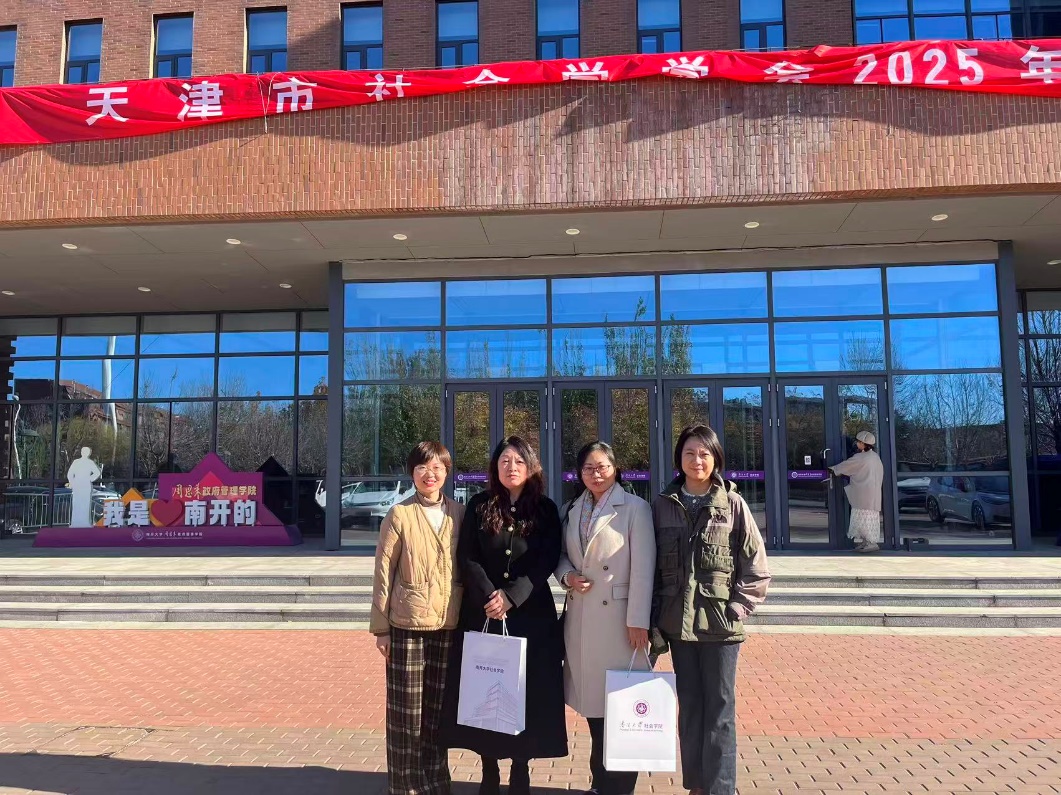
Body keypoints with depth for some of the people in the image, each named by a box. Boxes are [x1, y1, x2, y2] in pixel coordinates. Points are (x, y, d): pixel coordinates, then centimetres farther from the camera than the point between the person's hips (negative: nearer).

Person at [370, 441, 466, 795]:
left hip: (449, 625, 3)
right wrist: (381, 627, -3)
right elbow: (383, 572, -2)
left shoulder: (460, 514, 6)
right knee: (406, 707, 5)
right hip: (407, 625, -3)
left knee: (438, 707, 12)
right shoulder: (399, 514, -4)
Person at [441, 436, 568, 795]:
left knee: (527, 692, 3)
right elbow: (467, 558, -2)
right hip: (482, 612, 1)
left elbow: (547, 562, -6)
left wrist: (510, 598, -15)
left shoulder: (546, 510, 3)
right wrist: (490, 597, -16)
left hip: (530, 613, 0)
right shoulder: (479, 506, 4)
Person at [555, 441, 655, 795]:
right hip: (581, 619, 5)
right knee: (592, 700, 12)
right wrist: (567, 576, -6)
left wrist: (638, 621, -15)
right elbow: (561, 555, 17)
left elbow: (643, 567, -11)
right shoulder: (572, 510, 11)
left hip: (618, 619, -5)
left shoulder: (635, 508, -6)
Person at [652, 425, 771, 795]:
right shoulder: (662, 505, 3)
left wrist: (736, 608, -8)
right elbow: (651, 563, 6)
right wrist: (655, 617, 2)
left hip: (720, 622, -2)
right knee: (689, 705, 12)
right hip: (677, 622, 2)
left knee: (720, 709, 3)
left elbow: (757, 569, -1)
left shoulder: (733, 504, -3)